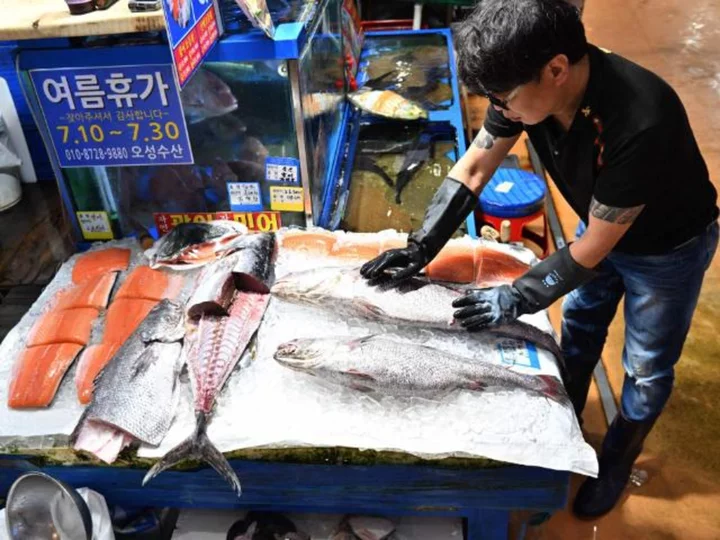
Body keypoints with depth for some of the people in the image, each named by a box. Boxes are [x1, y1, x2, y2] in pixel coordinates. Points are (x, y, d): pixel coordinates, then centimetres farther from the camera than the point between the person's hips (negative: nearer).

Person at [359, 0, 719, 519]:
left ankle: (618, 457, 40)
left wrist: (515, 299, -23)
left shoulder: (641, 124, -43)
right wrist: (420, 248, -17)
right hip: (599, 225, 6)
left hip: (667, 247, -5)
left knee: (646, 368, 12)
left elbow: (593, 249, -31)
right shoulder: (530, 85, -25)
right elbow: (473, 169, -13)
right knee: (577, 332, 22)